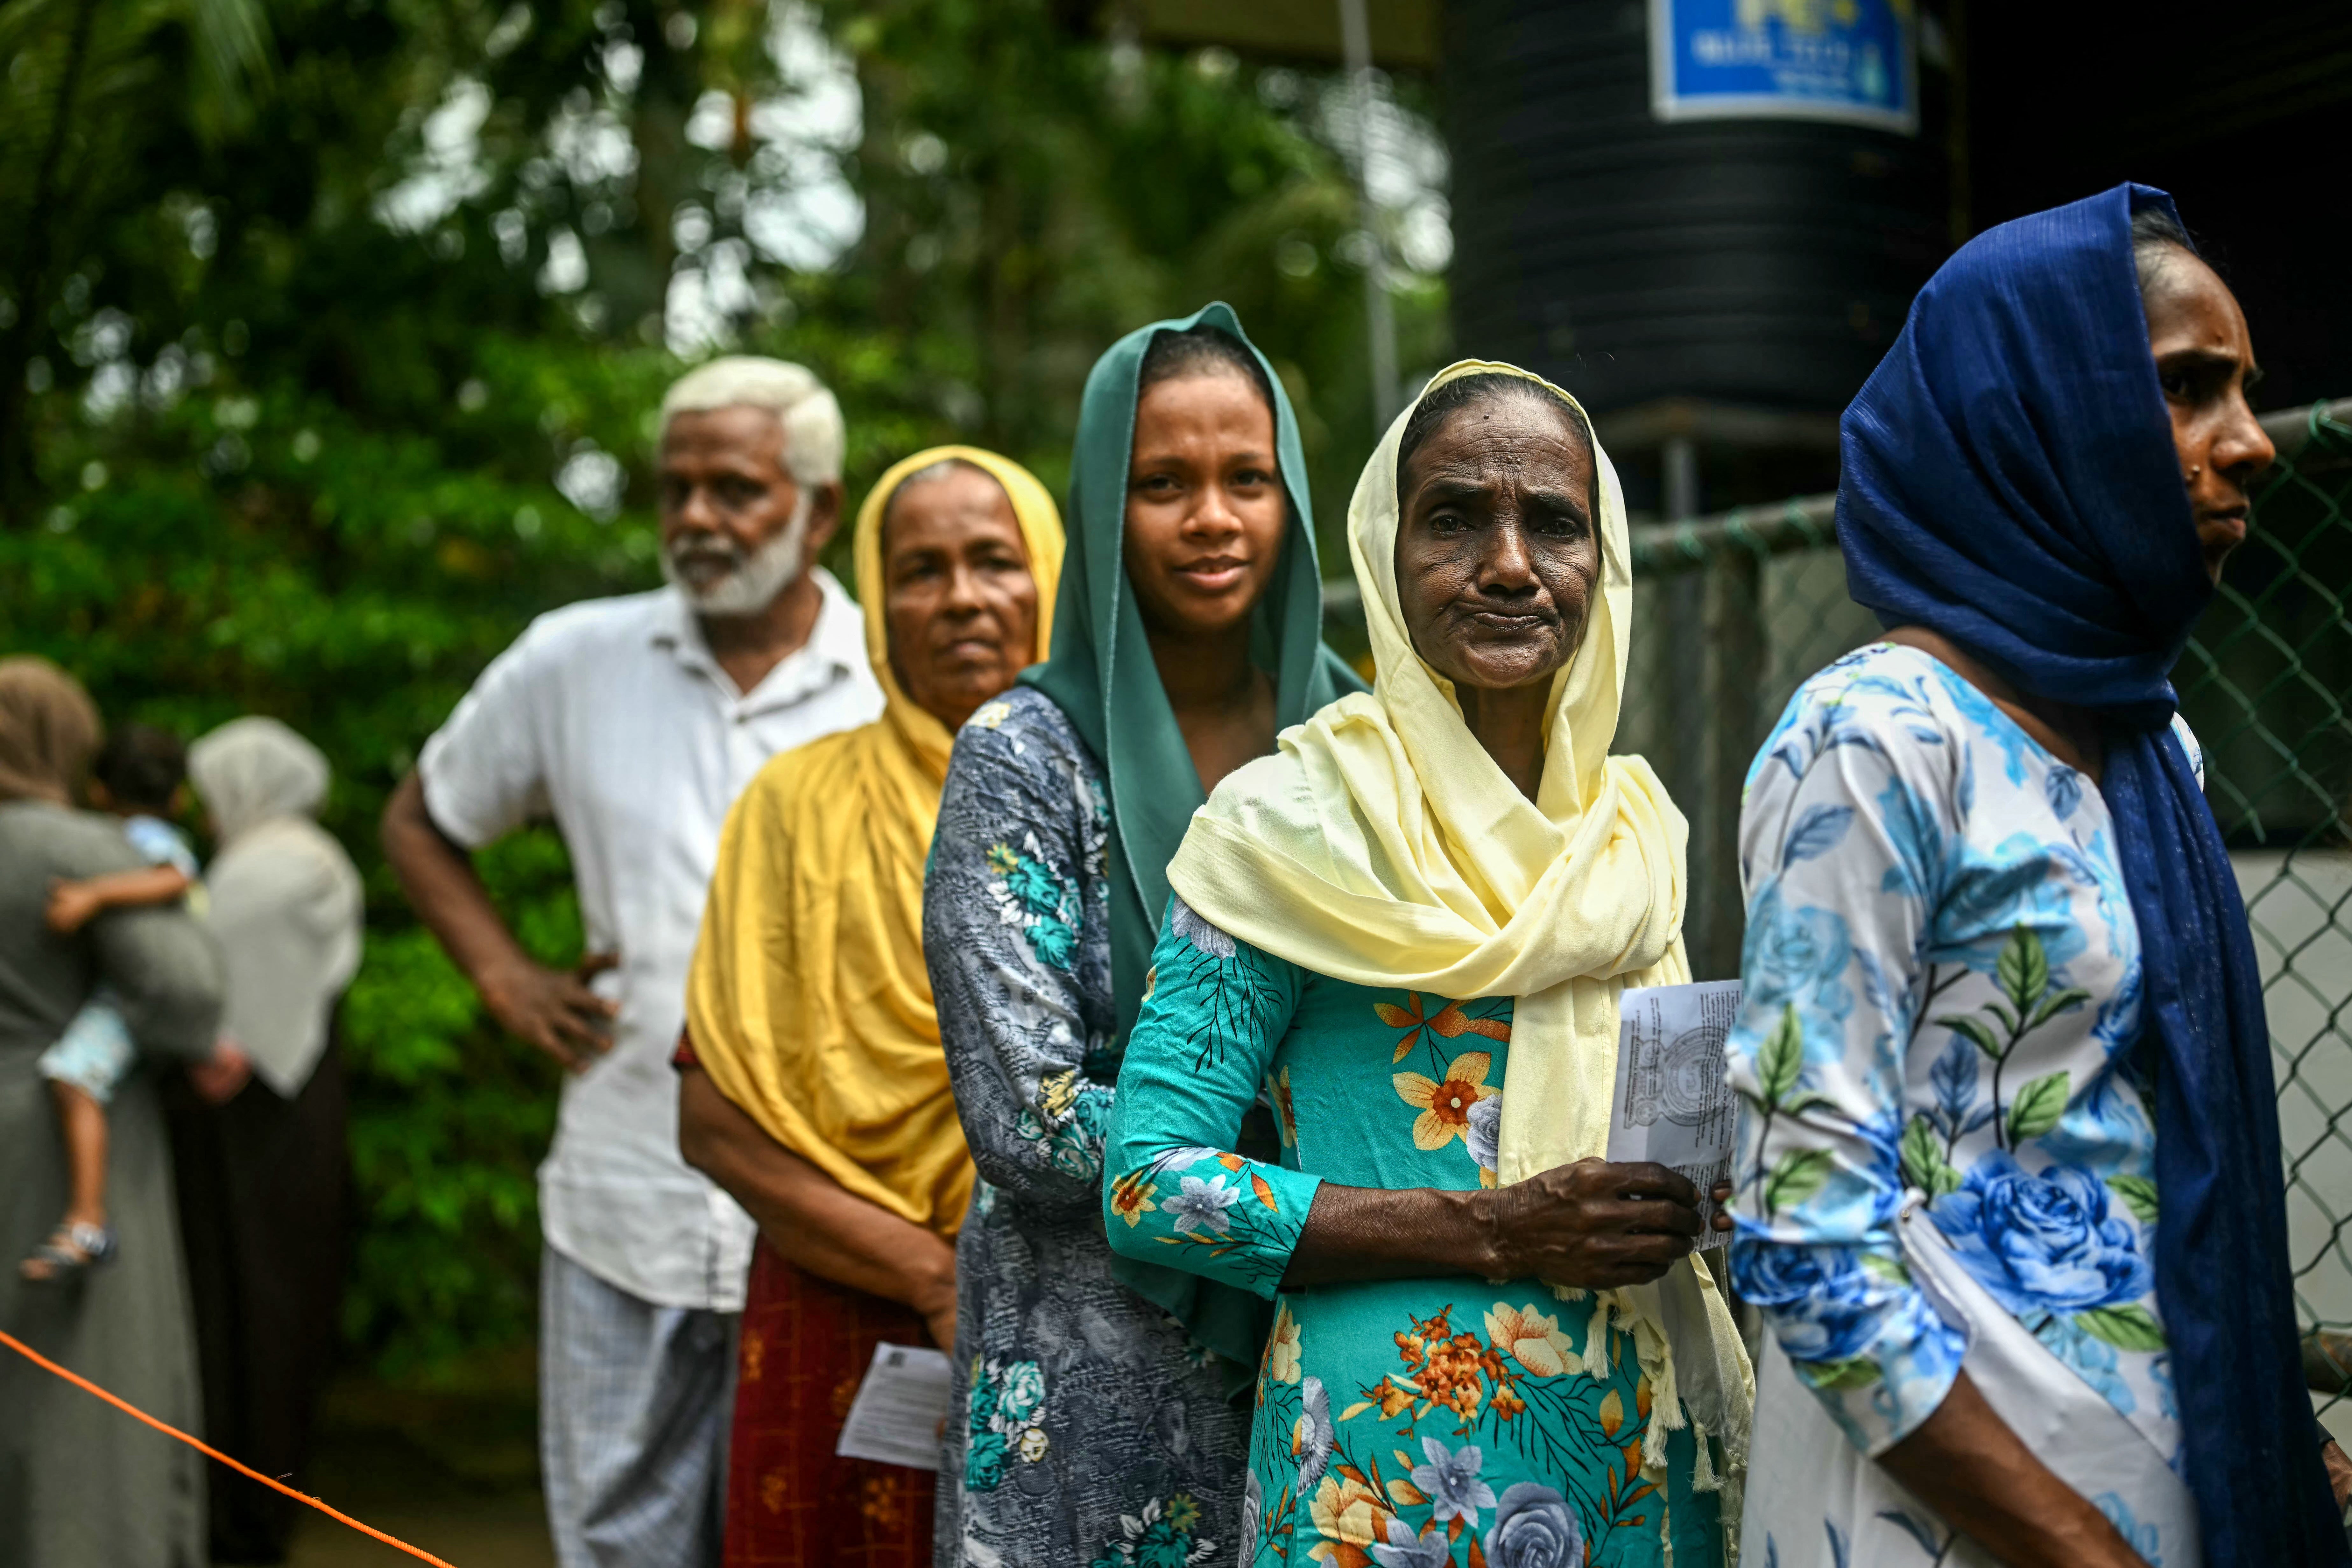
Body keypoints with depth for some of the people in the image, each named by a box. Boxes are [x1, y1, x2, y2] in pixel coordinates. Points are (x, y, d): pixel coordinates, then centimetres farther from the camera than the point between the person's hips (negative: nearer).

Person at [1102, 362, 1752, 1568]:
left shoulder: (1638, 825, 8)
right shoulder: (1289, 821, -9)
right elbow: (1150, 1184, -13)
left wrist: (1705, 1176, -3)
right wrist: (1497, 1232, -19)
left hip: (1642, 1445, 6)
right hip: (1399, 1461, -5)